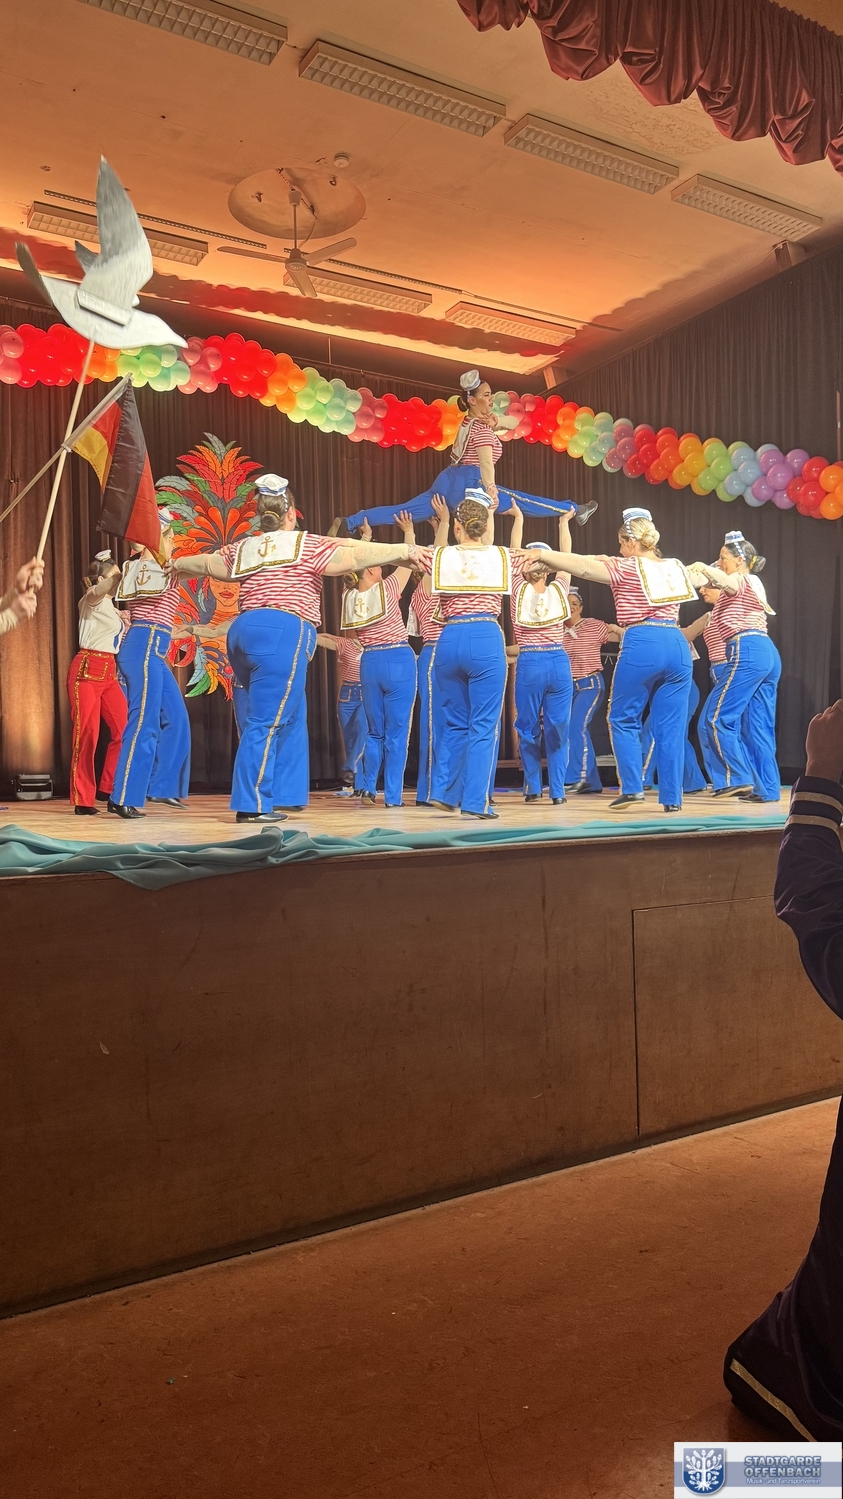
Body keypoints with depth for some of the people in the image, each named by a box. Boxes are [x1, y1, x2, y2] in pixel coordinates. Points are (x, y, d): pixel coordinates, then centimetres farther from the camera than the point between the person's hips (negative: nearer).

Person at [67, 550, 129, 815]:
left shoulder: (110, 606, 18)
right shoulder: (92, 599, -6)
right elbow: (101, 589, -29)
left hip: (109, 671, 8)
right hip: (87, 669, -8)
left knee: (124, 730, 0)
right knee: (87, 733, -7)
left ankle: (108, 789, 12)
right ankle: (82, 800, -1)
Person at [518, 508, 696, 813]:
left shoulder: (626, 568, 2)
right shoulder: (676, 567, 19)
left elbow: (582, 565, -2)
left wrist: (541, 553, 4)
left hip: (641, 645, -5)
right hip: (677, 645, 5)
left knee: (623, 719, 9)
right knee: (671, 726, 7)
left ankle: (632, 787, 1)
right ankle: (672, 798, 7)